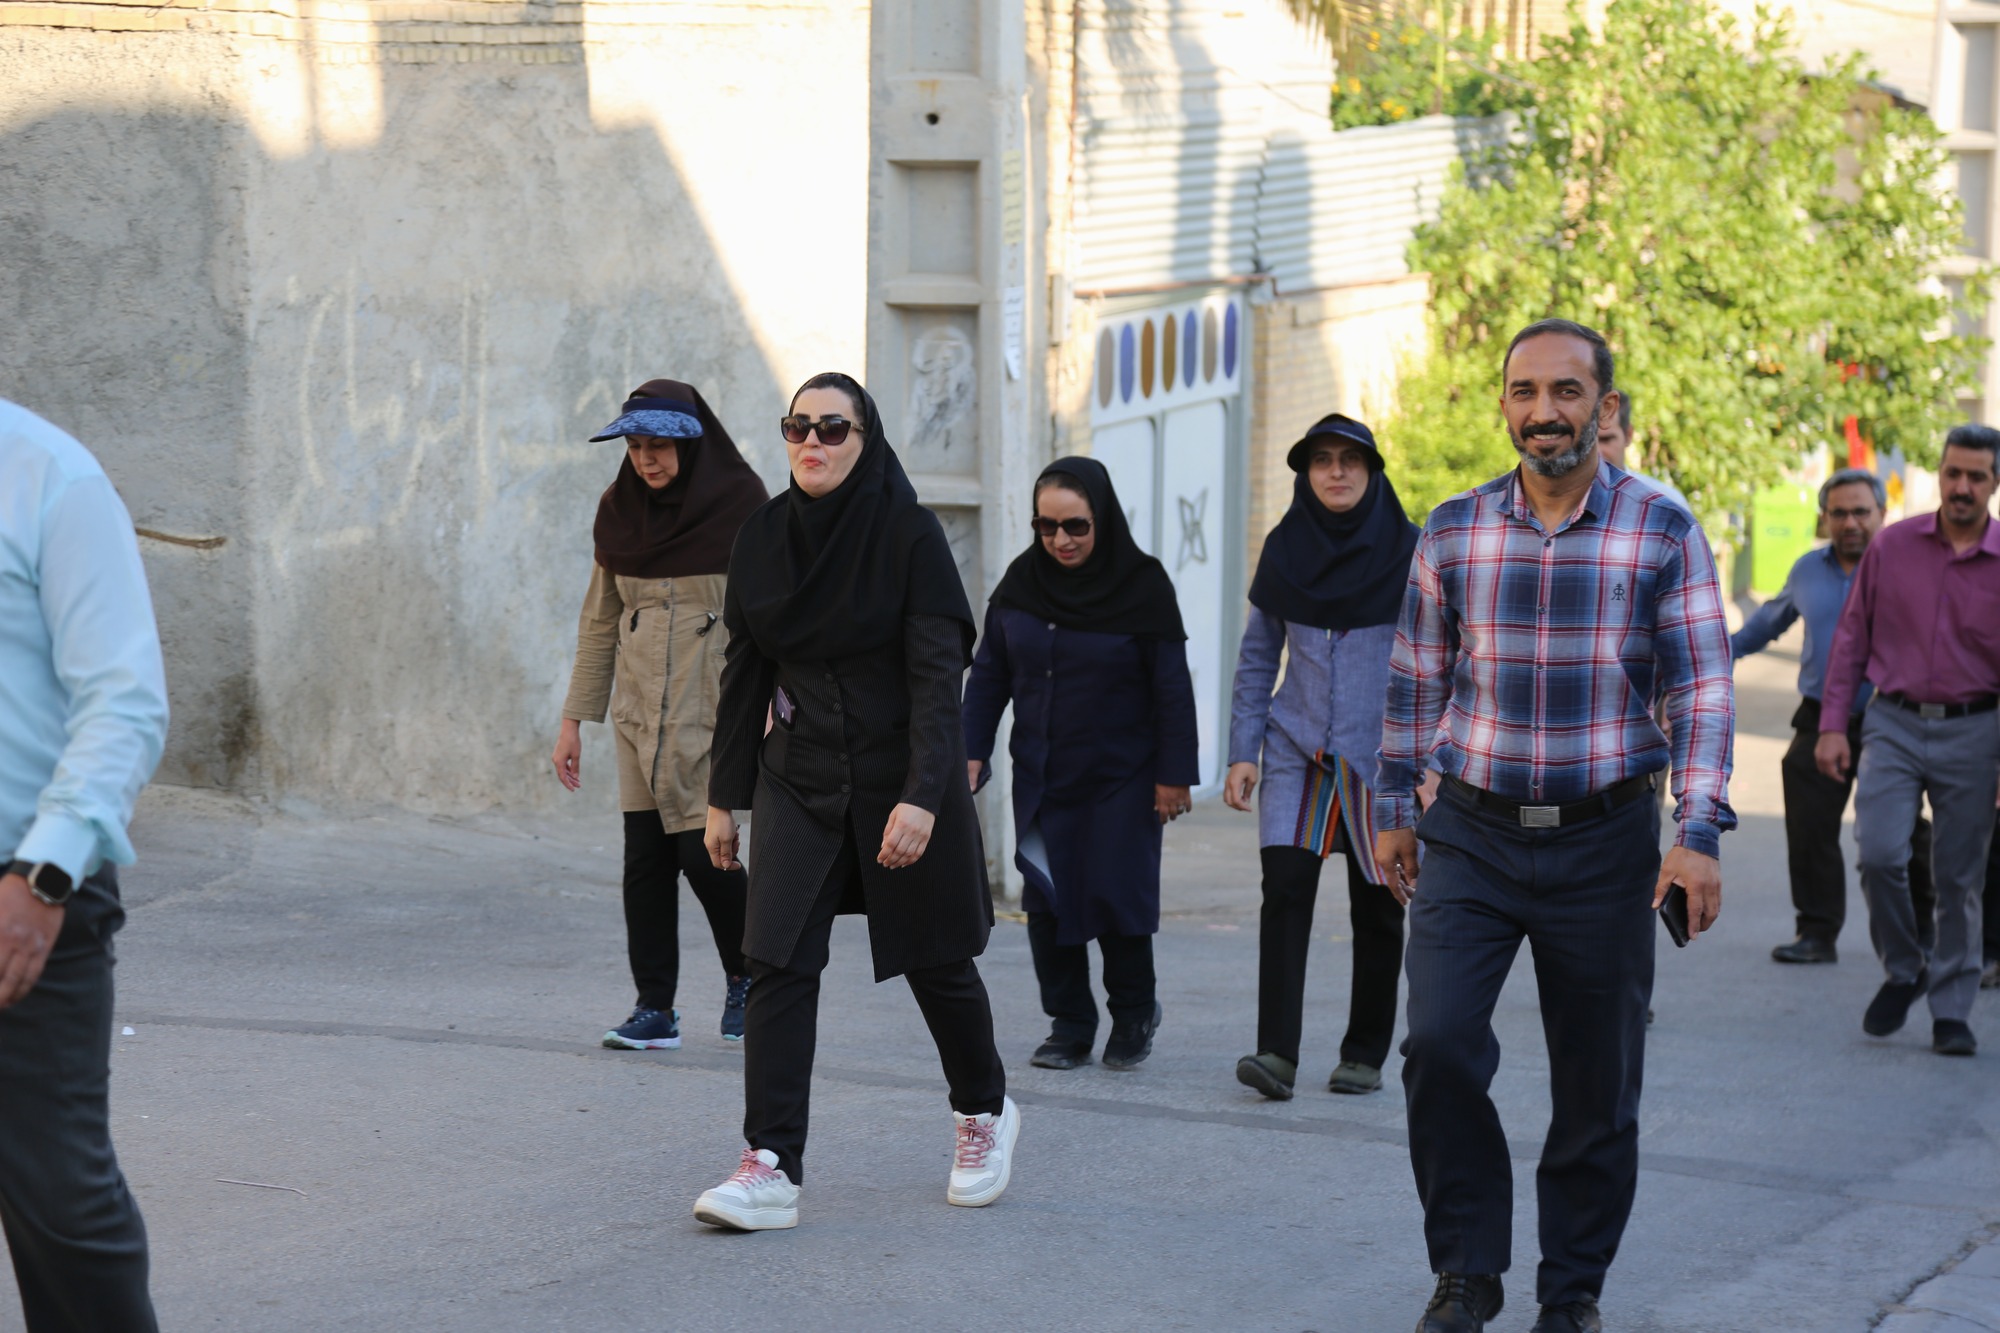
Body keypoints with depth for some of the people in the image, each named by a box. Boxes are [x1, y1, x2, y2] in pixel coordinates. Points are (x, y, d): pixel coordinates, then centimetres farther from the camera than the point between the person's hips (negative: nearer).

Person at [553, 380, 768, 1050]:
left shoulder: (740, 505, -6)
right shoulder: (619, 510, 7)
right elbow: (600, 622, 13)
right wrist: (575, 719, 10)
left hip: (715, 706, -4)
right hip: (641, 711, 4)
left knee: (702, 852, -8)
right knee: (646, 858, 1)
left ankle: (745, 972, 17)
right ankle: (655, 1008, 8)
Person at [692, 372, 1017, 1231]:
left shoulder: (907, 532, -12)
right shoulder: (764, 537, 2)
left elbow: (937, 673, -16)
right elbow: (745, 670, 8)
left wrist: (923, 797, -25)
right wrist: (725, 795, 8)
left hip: (899, 776, -3)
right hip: (798, 780, 3)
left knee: (935, 959, 10)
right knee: (778, 966, -9)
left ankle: (984, 1111, 36)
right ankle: (770, 1169, -10)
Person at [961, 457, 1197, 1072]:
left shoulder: (1142, 584, -10)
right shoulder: (1022, 579, 0)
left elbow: (1171, 686, -8)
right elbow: (989, 673, 7)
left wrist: (1174, 773, -9)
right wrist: (971, 751, 0)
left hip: (1122, 775, -4)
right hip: (1041, 774, 4)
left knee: (1115, 892, -5)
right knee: (1047, 899, 1)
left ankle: (1134, 1012, 16)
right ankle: (1069, 1026, 12)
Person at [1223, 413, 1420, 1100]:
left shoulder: (1409, 552, -2)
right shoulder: (1284, 550, 6)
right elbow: (1257, 659, 12)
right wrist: (1243, 751, 4)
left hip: (1380, 754, -1)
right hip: (1297, 752, 1)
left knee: (1377, 909, 5)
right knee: (1285, 890, -13)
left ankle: (1365, 1055, 17)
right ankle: (1277, 1052, -17)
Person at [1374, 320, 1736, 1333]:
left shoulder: (1662, 532, -2)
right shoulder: (1453, 530, 4)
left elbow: (1701, 690, -3)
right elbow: (1417, 678, 13)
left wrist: (1699, 834, -10)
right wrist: (1394, 809, 12)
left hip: (1604, 841, -1)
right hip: (1472, 835, 1)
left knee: (1597, 1085, 5)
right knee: (1439, 1041, -14)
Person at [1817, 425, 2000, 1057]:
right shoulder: (1892, 546, 2)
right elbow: (1852, 636, 8)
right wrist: (1832, 724, 3)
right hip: (1893, 725, 1)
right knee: (1879, 855, -13)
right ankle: (1903, 970, 12)